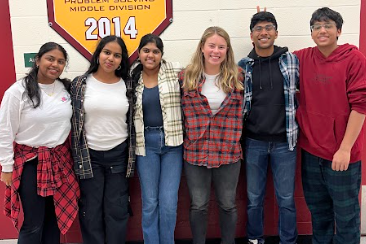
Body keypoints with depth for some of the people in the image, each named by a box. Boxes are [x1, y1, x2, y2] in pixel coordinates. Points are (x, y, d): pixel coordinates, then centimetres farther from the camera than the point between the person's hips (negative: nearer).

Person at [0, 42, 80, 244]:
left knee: (54, 219, 13)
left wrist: (72, 157, 12)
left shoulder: (66, 89, 3)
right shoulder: (18, 91, -11)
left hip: (60, 161, 4)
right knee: (33, 225, 2)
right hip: (30, 162, -4)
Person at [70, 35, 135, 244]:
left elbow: (132, 121, 7)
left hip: (118, 155, 1)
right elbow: (74, 122, -1)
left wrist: (132, 157, 5)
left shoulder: (128, 85, 2)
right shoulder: (80, 84, -3)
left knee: (117, 210, 10)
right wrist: (78, 157, -4)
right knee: (91, 210, 10)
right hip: (90, 155, -1)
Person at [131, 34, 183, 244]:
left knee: (169, 203, 1)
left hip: (172, 142, -1)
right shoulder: (132, 79, 5)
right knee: (150, 202, 7)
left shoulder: (176, 72, -1)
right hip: (146, 143, 2)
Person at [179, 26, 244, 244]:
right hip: (195, 151, 0)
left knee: (228, 204, 14)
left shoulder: (238, 77, 0)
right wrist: (188, 135, 0)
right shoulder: (186, 77, -2)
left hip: (228, 152, 1)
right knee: (199, 206, 11)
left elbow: (243, 110, 9)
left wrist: (235, 137, 2)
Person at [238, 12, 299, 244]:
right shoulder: (243, 66, 1)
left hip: (284, 141, 0)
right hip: (254, 142, 1)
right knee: (254, 199, 12)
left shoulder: (292, 60, 0)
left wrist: (296, 119, 4)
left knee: (286, 199, 9)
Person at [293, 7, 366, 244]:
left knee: (345, 213, 9)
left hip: (341, 153, -4)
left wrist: (345, 148, -15)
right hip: (311, 150, 4)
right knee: (318, 209, 19)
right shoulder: (303, 58, 4)